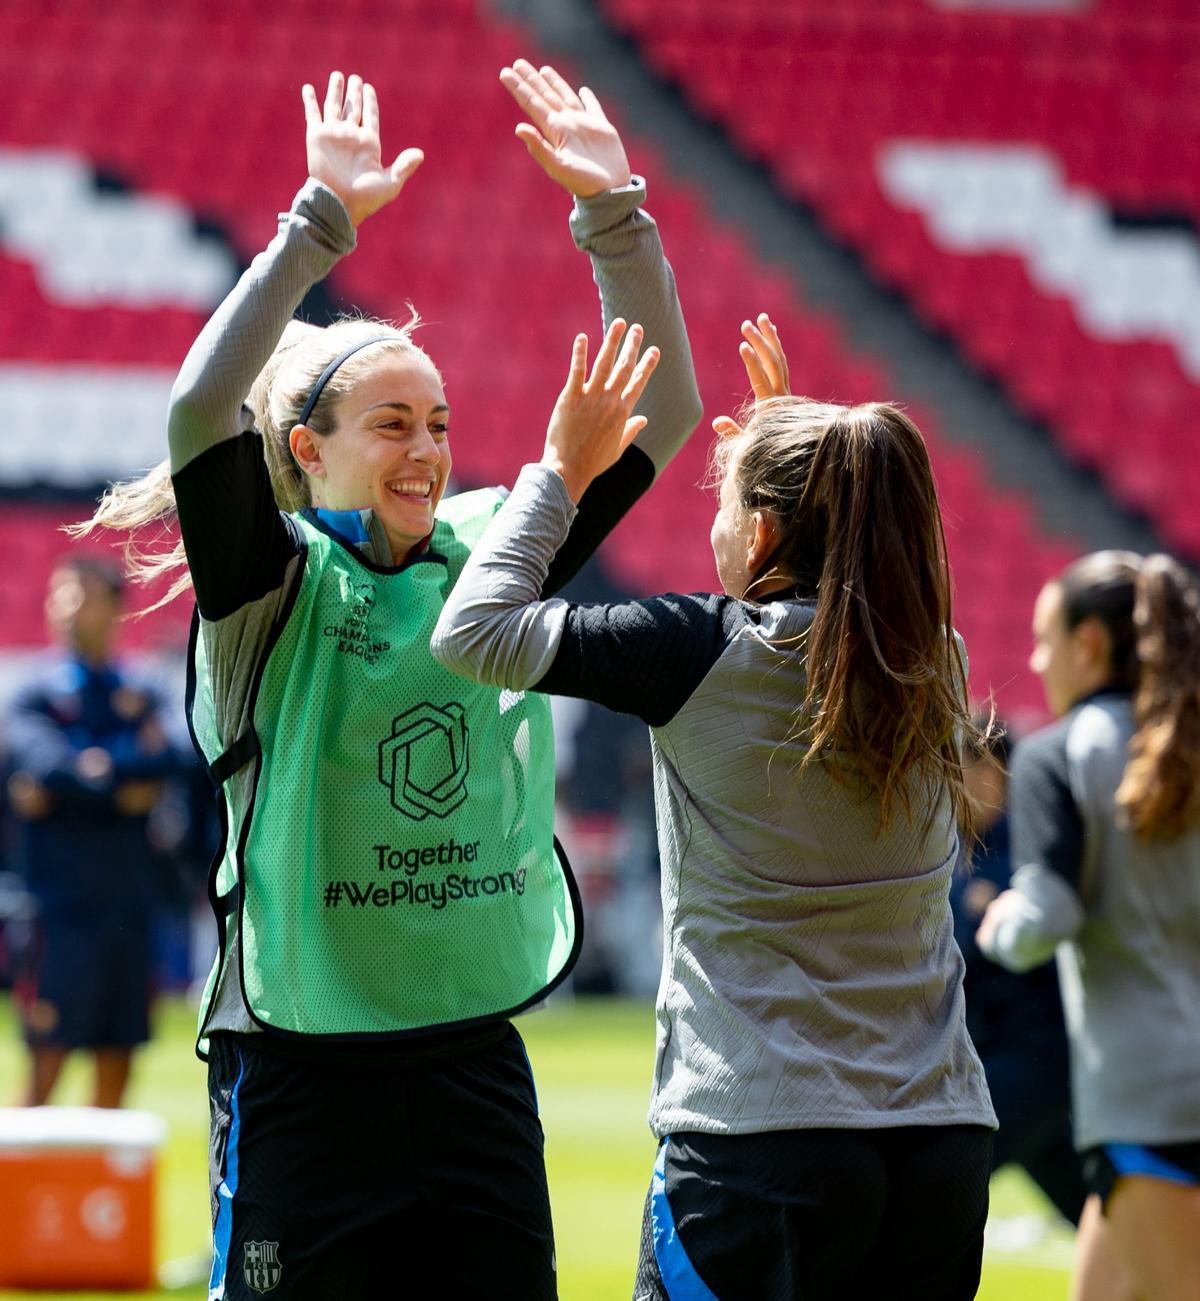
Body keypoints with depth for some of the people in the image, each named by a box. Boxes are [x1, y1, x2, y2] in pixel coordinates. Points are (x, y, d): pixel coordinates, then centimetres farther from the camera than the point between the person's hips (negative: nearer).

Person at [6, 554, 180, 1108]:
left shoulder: (141, 696, 12)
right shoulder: (36, 696, 2)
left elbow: (167, 762, -5)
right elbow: (44, 761, -17)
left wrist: (97, 769, -13)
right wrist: (125, 786, -16)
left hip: (128, 902, 4)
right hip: (62, 910, -4)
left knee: (117, 1061, 7)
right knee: (48, 1062, -7)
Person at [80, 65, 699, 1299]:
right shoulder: (274, 584, -6)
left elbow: (662, 409, 7)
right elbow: (200, 412, -24)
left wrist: (614, 212, -5)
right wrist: (322, 220, -26)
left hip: (476, 1056, 5)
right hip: (305, 1074, -5)